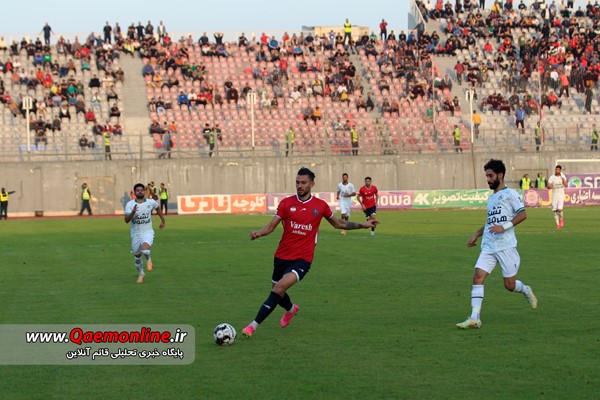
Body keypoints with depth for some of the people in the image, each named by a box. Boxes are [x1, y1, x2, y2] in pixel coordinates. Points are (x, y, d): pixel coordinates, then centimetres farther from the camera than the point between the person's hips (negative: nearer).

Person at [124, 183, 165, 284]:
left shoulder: (151, 202, -5)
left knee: (145, 248, -30)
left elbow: (158, 208, 18)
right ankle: (141, 274, 39)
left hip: (148, 232, -2)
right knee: (137, 255, 13)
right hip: (135, 234, 2)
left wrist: (163, 221, 25)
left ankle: (148, 258, 6)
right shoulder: (130, 204, -10)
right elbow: (126, 220, -18)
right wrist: (133, 212, -36)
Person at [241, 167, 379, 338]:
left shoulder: (320, 205, 1)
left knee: (279, 288, -24)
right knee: (277, 292, 16)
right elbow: (271, 226, -3)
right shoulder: (286, 203, -1)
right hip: (282, 256, 3)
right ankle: (291, 309, 54)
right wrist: (258, 233, -25)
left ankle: (254, 325, -19)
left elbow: (338, 223, 17)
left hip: (303, 259, -3)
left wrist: (363, 225, 12)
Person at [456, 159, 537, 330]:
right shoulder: (491, 197, 21)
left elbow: (522, 214, -12)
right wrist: (476, 235, 24)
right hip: (488, 246, 6)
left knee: (510, 285, 0)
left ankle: (526, 291, 36)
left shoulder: (510, 193, -2)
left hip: (506, 246, -6)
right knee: (478, 277, -12)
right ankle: (475, 318, -16)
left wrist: (504, 227, -21)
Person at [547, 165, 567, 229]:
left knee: (559, 209, -17)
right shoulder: (551, 178, -2)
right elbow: (548, 186, -8)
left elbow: (566, 185, -7)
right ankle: (558, 224, 16)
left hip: (561, 194, -1)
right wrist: (550, 186, -32)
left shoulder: (562, 176, 2)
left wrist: (563, 179, -23)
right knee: (555, 210, 1)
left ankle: (561, 220, 12)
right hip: (554, 195, 1)